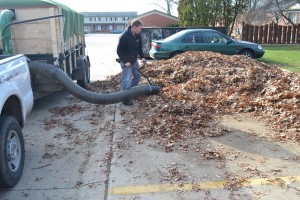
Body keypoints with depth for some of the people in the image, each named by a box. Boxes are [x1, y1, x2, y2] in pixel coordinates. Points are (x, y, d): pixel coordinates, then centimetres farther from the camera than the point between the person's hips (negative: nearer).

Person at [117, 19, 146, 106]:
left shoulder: (137, 35, -2)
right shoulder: (124, 36, -24)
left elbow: (140, 47, 12)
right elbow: (119, 51, -20)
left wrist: (142, 57, -1)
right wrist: (125, 61, -24)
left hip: (134, 60, 8)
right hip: (126, 61, -8)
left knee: (137, 75, 19)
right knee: (126, 80, -8)